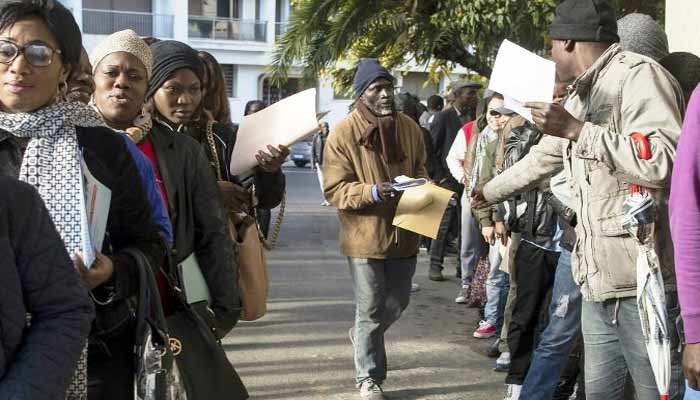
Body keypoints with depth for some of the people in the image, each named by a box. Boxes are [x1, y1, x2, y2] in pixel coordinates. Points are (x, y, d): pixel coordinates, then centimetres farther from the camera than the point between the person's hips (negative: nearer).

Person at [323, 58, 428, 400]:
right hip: (365, 236, -5)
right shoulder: (344, 133, -11)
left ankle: (363, 335, 47)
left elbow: (420, 171, 15)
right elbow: (335, 190, -13)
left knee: (397, 303, 17)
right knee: (370, 310, 4)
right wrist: (372, 192, -28)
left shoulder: (409, 128, 3)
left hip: (403, 233, 5)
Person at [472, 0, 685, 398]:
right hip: (599, 278, 9)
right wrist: (488, 193, 45)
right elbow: (543, 157, 35)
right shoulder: (581, 96, 19)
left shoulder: (639, 75, -11)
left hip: (643, 280, -9)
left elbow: (664, 161, -26)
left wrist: (576, 130, -22)